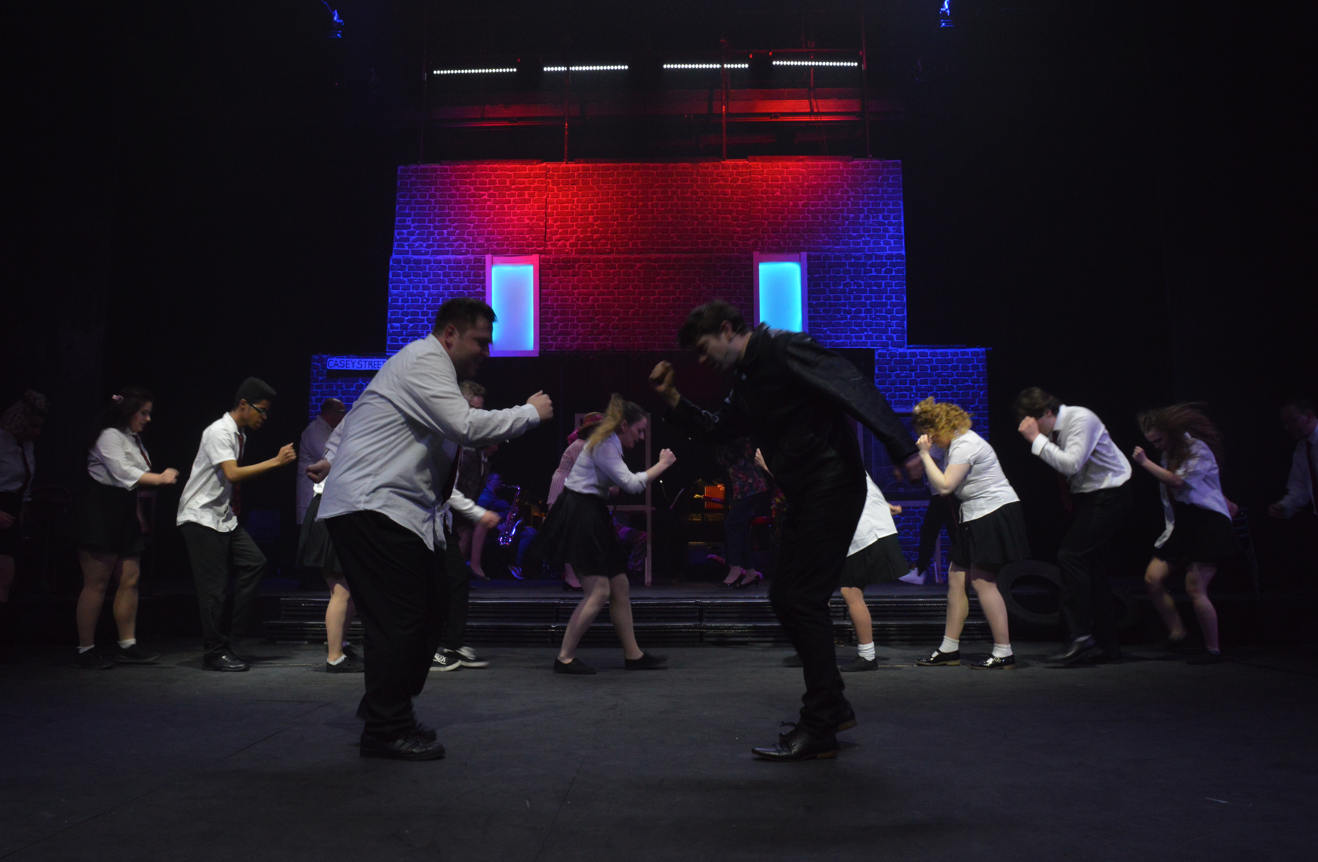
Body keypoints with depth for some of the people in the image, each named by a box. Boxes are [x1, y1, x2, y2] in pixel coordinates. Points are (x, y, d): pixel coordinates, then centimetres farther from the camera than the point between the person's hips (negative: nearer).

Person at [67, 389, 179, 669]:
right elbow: (123, 473, -19)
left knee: (130, 579, 5)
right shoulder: (109, 436, -9)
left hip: (123, 514, 9)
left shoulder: (133, 439, 19)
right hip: (99, 512, -9)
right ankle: (86, 650, 2)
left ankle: (127, 645, 10)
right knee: (96, 583, -6)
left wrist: (137, 512, 21)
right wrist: (161, 478, -16)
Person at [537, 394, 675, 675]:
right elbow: (632, 484, -20)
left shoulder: (608, 445, 17)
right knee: (599, 592, -12)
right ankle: (564, 658, -4)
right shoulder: (604, 446, -14)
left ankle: (633, 654, 16)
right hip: (579, 517, -11)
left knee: (620, 588, 10)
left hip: (593, 517, 11)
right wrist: (661, 465, -10)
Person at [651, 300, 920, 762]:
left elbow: (854, 388, -21)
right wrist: (671, 398, 16)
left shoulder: (784, 349, -11)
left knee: (804, 602, -9)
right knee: (785, 599, 12)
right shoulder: (747, 382, 18)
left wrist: (903, 449, -31)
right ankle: (832, 706, 26)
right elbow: (717, 430, 28)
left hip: (832, 487, -10)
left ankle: (818, 731, 0)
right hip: (804, 497, 10)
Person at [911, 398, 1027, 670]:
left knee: (982, 581, -10)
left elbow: (945, 486, -22)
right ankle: (949, 649, 14)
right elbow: (940, 487, 13)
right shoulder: (956, 443, 15)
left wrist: (925, 455, -17)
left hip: (995, 513, -10)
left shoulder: (965, 445, -16)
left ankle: (1004, 652, -4)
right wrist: (926, 456, 6)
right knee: (956, 577, 8)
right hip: (976, 517, 10)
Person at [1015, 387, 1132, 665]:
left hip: (1109, 495, -9)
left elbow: (1071, 464, -30)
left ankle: (1080, 636, -17)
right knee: (1091, 567, 9)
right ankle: (1107, 645, 17)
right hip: (1085, 497, 9)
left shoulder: (1081, 420, -20)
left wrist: (1036, 439, -27)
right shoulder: (1053, 430, 4)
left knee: (1070, 555, -20)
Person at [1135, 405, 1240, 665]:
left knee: (1195, 589, -12)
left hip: (1207, 524, -8)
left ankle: (1213, 650, 1)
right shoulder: (1169, 454, 15)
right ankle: (1176, 631, 9)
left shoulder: (1198, 450, -10)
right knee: (1153, 578, -4)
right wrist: (1225, 503, 31)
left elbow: (1178, 481, -23)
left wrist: (1145, 463, -17)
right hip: (1181, 526, 8)